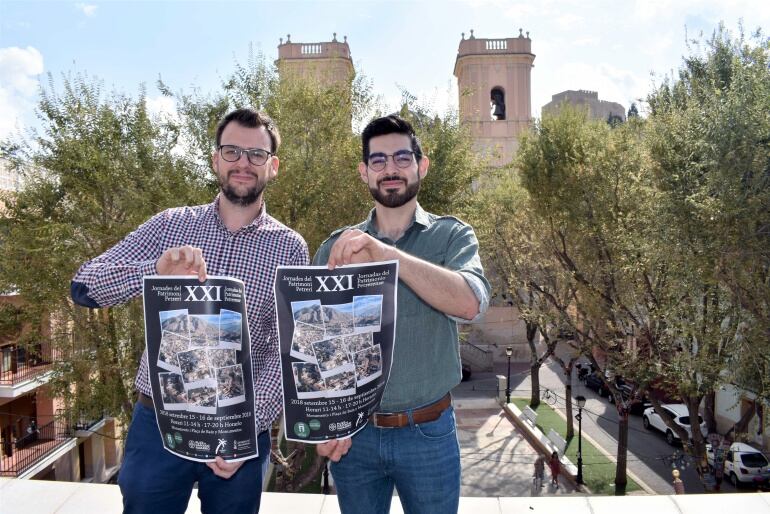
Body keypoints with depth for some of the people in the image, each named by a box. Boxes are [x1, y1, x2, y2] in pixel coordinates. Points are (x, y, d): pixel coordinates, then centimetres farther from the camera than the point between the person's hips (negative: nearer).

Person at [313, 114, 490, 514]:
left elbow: (470, 304, -23)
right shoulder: (335, 247, 1)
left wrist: (385, 253, -31)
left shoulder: (451, 236, -4)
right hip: (352, 434, 2)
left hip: (428, 434, -1)